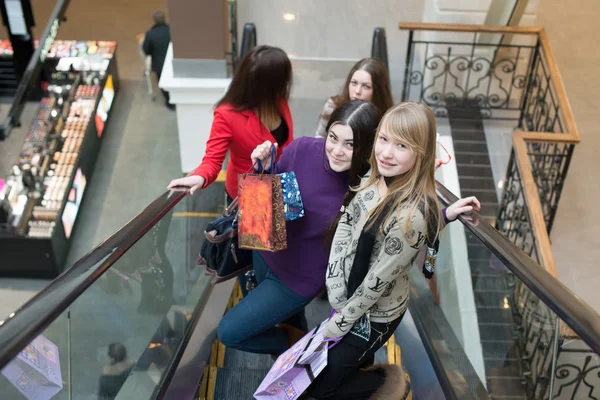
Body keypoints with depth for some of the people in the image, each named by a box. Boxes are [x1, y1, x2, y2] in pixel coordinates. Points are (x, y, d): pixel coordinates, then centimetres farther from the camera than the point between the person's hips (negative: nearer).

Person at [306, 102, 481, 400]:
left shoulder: (412, 214, -33)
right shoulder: (373, 180, -9)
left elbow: (376, 282, -25)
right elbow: (343, 230, -4)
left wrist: (335, 326, -13)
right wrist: (336, 295, -13)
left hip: (373, 315, -7)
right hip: (348, 298, 7)